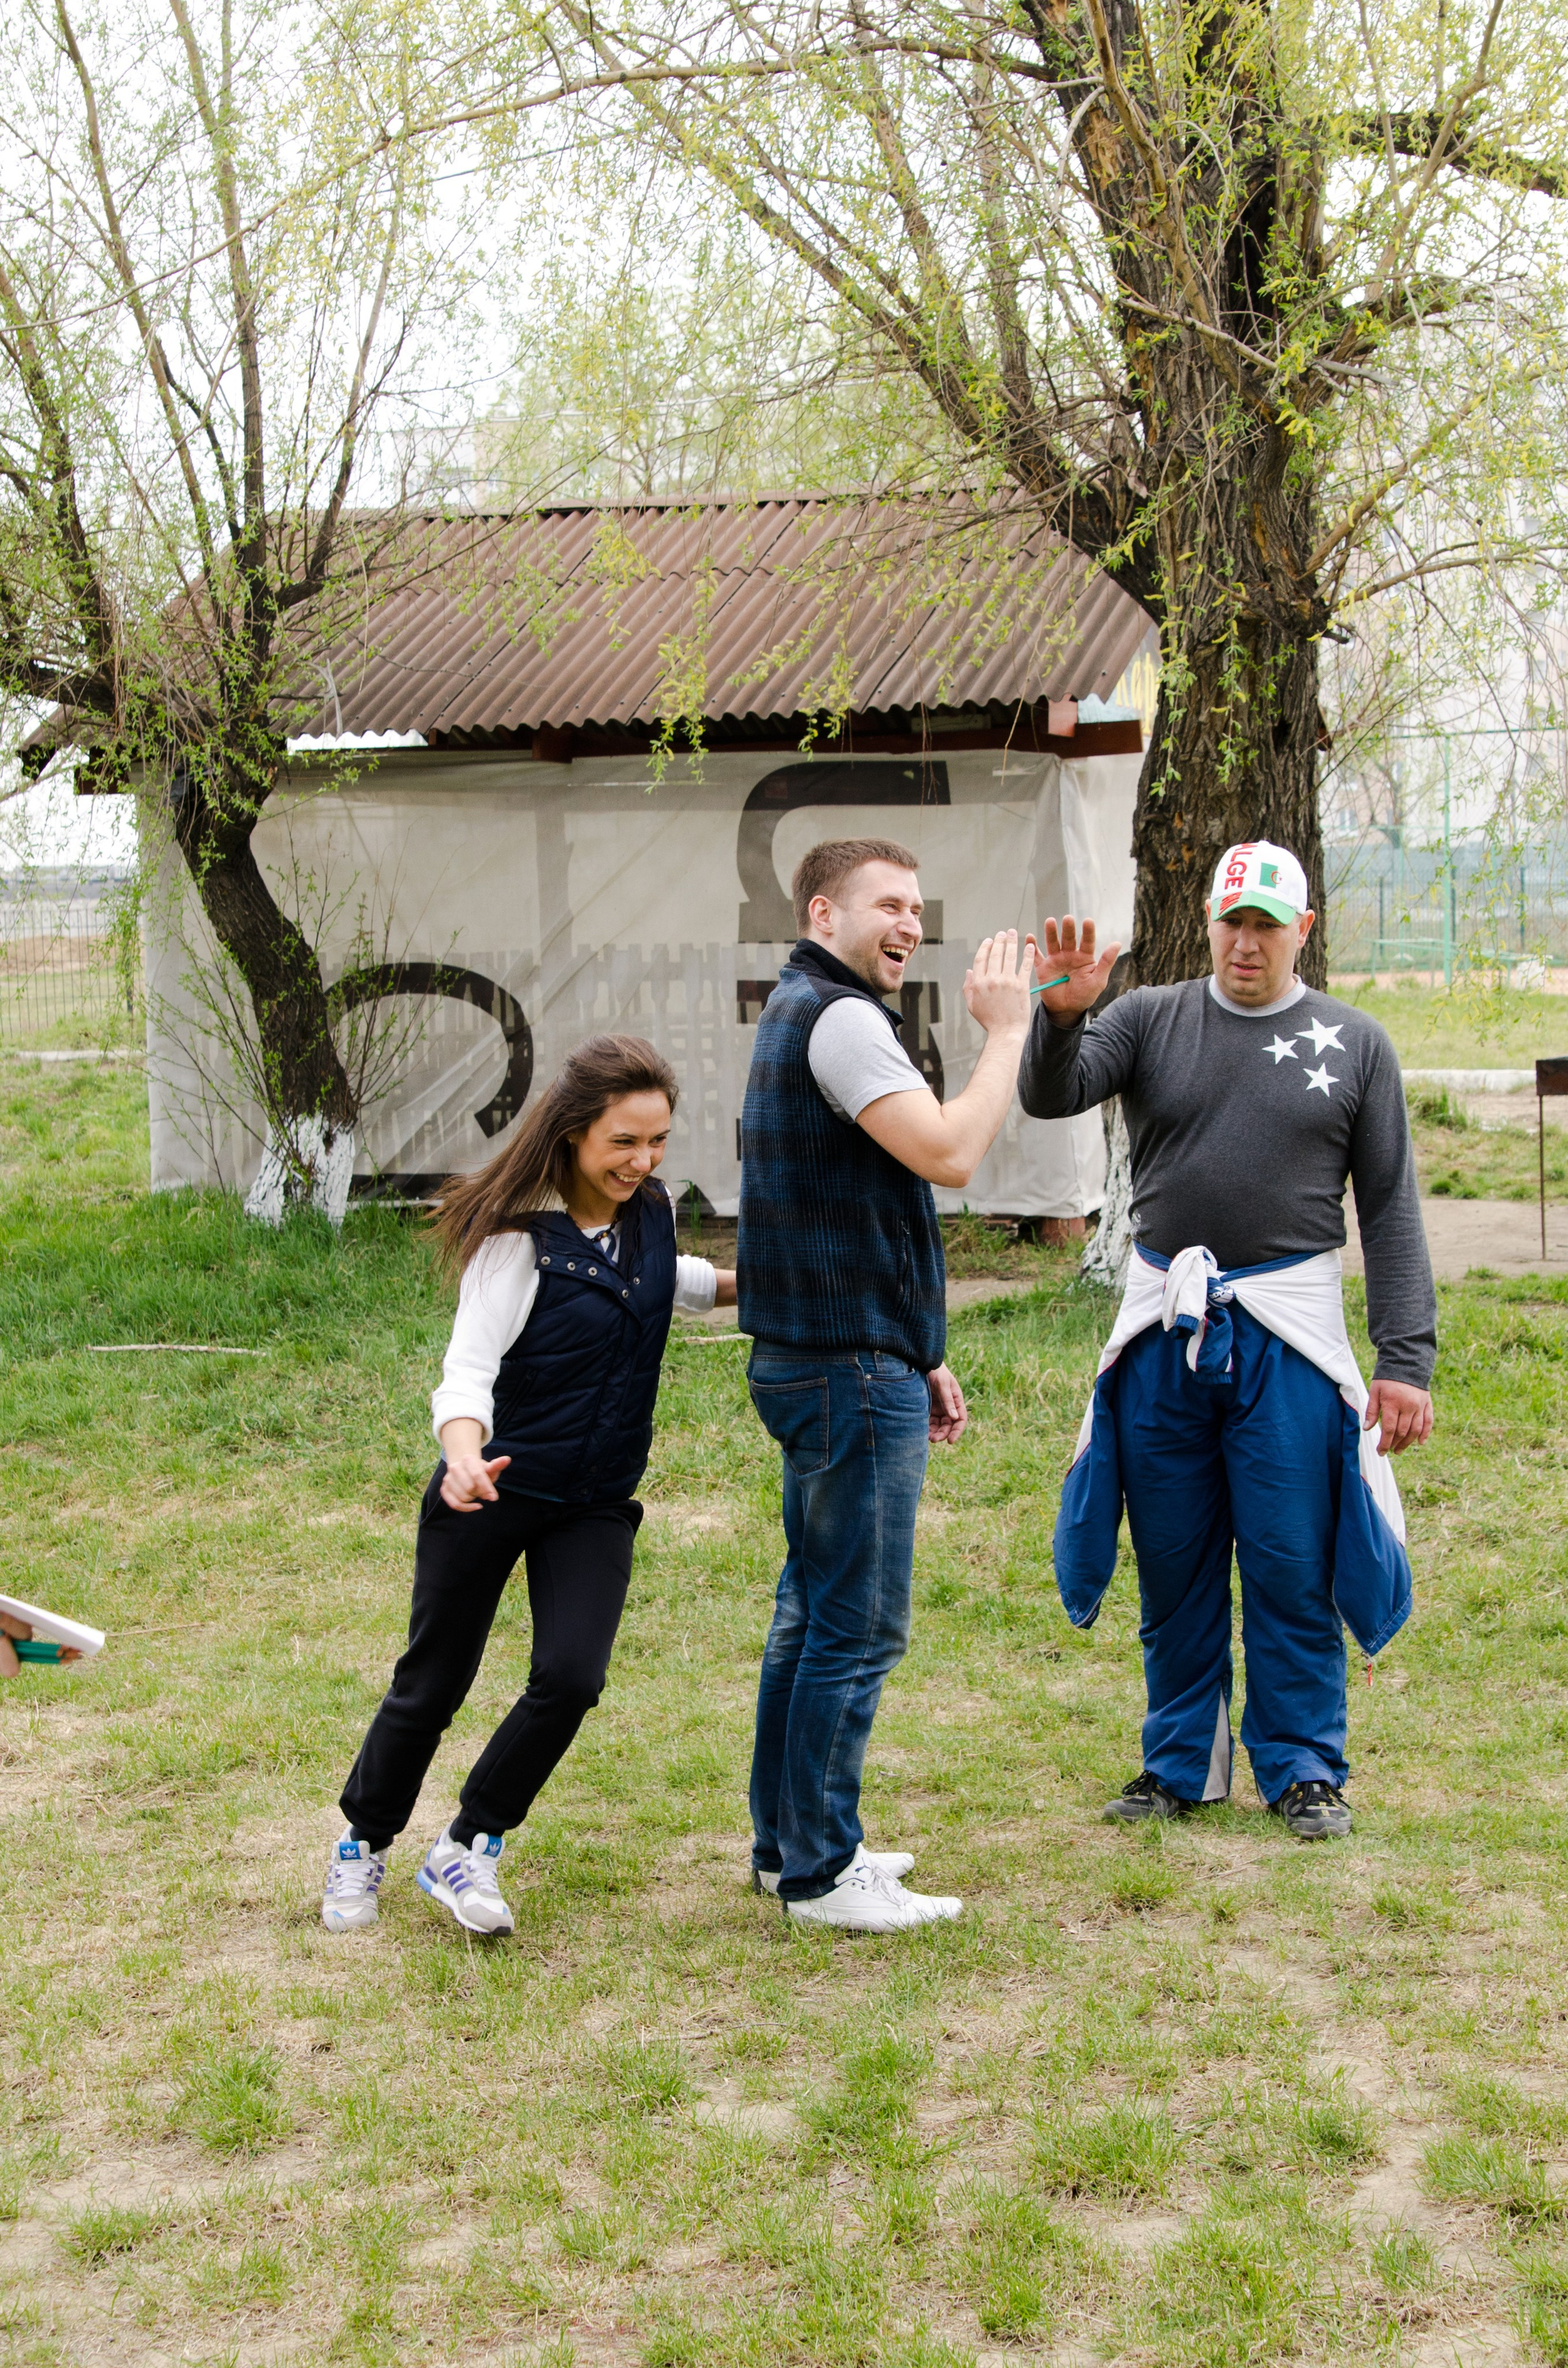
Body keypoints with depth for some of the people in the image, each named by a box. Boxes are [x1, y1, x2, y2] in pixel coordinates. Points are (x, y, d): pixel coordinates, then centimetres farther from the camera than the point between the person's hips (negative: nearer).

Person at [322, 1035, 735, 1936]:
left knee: (570, 1679, -13)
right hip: (494, 1490, -4)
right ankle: (364, 1847, 33)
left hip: (596, 1505, 4)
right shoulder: (521, 1234, -19)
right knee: (433, 1683, 9)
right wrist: (464, 1455, -45)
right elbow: (468, 1368, -25)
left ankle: (467, 1848, 9)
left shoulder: (650, 1215, 0)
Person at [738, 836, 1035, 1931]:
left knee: (816, 1612, 16)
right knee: (859, 1627, -5)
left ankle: (790, 1843, 25)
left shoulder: (805, 1013, 20)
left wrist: (919, 1355, 23)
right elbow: (949, 1153, -26)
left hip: (826, 1359, 11)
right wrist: (1005, 1030, -14)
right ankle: (822, 1873, 2)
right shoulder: (839, 1018, -14)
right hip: (851, 1370, -11)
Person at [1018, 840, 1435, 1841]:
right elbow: (1052, 1096, -9)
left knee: (1293, 1568, 1)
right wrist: (1060, 1019, -31)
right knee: (1175, 1564, 10)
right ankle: (1182, 1764, 22)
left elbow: (1391, 1210, 3)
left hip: (1288, 1331, -1)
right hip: (1163, 1326, 2)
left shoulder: (1356, 1044, 5)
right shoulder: (1151, 1019, 7)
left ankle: (1304, 1767, 15)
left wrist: (1408, 1359, -3)